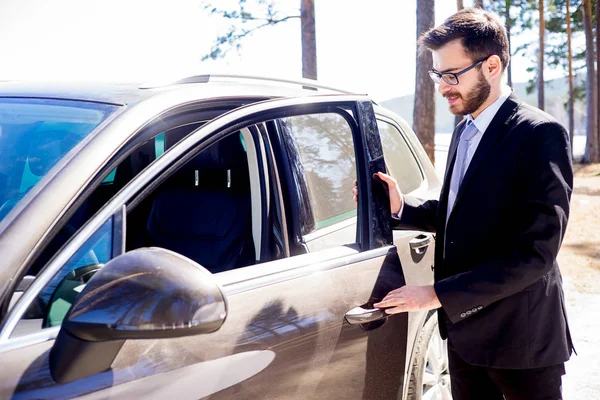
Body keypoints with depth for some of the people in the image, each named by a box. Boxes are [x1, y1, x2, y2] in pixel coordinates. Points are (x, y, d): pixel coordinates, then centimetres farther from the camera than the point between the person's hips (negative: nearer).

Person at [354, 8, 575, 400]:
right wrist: (402, 208, -1)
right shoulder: (465, 132, 10)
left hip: (520, 338, -7)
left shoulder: (540, 135, -18)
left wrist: (439, 294, -23)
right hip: (465, 328, 8)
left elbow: (536, 251, -24)